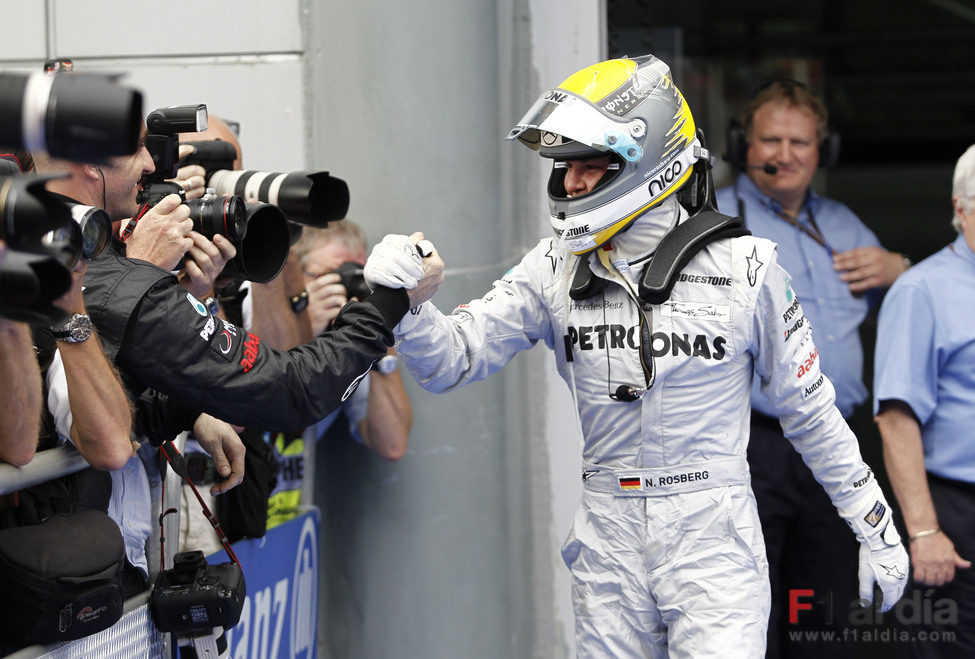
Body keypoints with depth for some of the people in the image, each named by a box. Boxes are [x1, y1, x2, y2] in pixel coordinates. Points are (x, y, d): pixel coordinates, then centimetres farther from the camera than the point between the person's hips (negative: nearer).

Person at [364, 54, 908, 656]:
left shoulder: (742, 266, -7)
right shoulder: (558, 269, 1)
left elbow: (809, 408, 3)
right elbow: (455, 357, 0)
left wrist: (877, 531, 9)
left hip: (713, 539, -3)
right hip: (609, 543, 3)